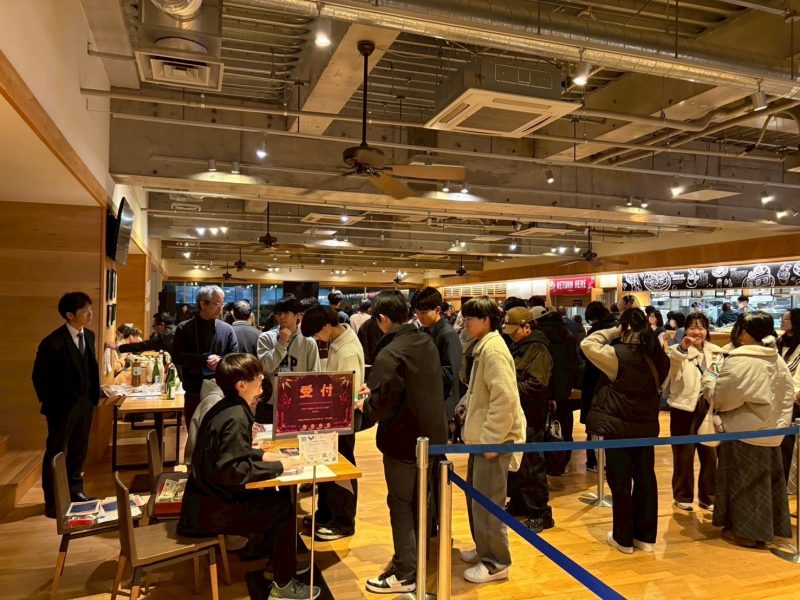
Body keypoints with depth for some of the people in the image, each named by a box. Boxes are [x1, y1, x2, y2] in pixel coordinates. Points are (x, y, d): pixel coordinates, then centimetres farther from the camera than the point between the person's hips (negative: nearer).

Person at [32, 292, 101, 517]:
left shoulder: (89, 335, 2)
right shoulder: (53, 342, -19)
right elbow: (39, 377, -10)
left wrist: (94, 393, 4)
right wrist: (50, 404, -6)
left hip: (85, 403, 6)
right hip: (63, 406, -6)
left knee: (79, 449, 18)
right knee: (56, 452, 9)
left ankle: (75, 490, 35)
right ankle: (52, 501, 23)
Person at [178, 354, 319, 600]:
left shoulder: (225, 407, 5)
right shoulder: (236, 417, -24)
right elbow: (232, 470, -30)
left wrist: (263, 455, 6)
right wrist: (278, 466, -21)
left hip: (206, 499, 9)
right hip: (210, 511, -9)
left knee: (278, 496, 13)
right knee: (284, 509, -2)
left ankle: (275, 560, 27)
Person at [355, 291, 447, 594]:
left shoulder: (390, 353, -24)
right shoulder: (426, 342, 4)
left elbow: (383, 405, -26)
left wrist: (365, 405, -4)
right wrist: (375, 388, 12)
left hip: (404, 439, -8)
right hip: (431, 434, 9)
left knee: (401, 505, 6)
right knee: (420, 501, 21)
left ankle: (405, 574, 17)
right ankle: (417, 559, 36)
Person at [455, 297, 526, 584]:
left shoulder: (493, 349, -20)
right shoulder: (482, 346, 11)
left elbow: (505, 399, -25)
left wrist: (491, 439, -22)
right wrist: (466, 403, 8)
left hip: (494, 438, -10)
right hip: (481, 436, 10)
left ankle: (497, 562, 15)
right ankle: (484, 548, 35)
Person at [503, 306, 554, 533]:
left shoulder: (538, 350, -16)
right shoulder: (519, 347, 14)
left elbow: (536, 385, -26)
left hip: (529, 418, -10)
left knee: (530, 466, -3)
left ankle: (541, 514, 8)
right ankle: (518, 503, 33)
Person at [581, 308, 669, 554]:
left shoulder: (618, 354, -19)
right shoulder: (658, 356, 0)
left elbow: (587, 344, -12)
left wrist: (613, 332, -5)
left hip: (618, 427, -6)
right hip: (647, 426, 6)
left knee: (620, 482, 5)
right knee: (645, 478, 14)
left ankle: (623, 538, 16)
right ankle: (645, 536, 24)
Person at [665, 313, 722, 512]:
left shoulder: (715, 352, 9)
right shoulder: (678, 351, -5)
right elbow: (669, 368, -26)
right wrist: (682, 348, -40)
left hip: (708, 408, 4)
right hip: (684, 408, -4)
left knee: (710, 453, 11)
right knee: (684, 454, 4)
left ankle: (708, 496, 26)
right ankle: (683, 496, 19)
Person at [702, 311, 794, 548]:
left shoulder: (738, 362, -22)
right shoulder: (777, 359, 4)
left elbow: (719, 398, -15)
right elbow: (788, 394, 9)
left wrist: (708, 377, 1)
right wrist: (779, 423, 14)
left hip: (744, 433, -8)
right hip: (769, 432, 8)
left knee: (744, 482, 5)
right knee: (766, 479, 18)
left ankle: (746, 531, 16)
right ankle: (770, 526, 30)